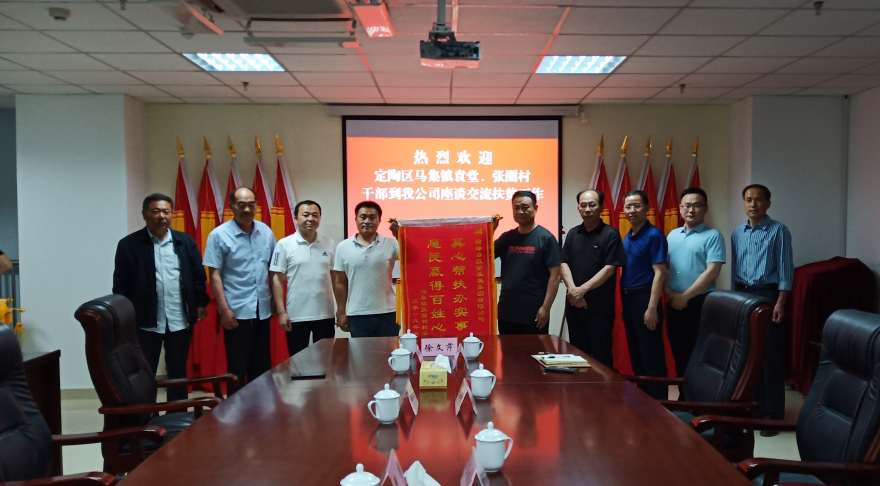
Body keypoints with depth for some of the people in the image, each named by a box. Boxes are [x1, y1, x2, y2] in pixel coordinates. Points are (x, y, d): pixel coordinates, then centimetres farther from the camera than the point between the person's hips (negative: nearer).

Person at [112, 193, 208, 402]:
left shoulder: (186, 241, 4)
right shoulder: (128, 244, -3)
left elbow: (199, 276, 8)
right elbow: (121, 285, -2)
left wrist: (201, 304, 3)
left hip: (180, 320, 2)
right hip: (145, 322, -2)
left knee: (178, 373, 13)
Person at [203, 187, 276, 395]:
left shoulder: (266, 232, 5)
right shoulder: (219, 235, -7)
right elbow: (215, 275, -9)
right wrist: (224, 309, -14)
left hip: (262, 310, 5)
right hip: (237, 311, -4)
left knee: (262, 366, 13)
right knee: (238, 367, 6)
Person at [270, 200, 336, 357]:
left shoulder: (330, 244, 4)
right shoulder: (284, 245, -4)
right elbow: (277, 279, -3)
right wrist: (281, 312, -9)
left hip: (325, 314, 2)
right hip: (296, 316, -2)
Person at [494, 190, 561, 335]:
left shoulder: (545, 238, -7)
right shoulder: (507, 237, 8)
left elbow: (554, 275, -10)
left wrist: (546, 307, -15)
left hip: (533, 314, -5)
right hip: (506, 312, 5)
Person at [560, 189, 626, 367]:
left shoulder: (610, 234, -5)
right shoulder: (572, 234, 10)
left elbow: (609, 269, -12)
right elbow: (564, 264, 4)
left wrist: (582, 289, -17)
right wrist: (572, 290, -12)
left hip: (600, 305, -4)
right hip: (574, 304, 5)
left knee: (601, 354, 3)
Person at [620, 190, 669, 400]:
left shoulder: (654, 235, -11)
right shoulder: (627, 237, 13)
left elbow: (659, 273, -16)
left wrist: (652, 308, -21)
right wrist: (624, 304, 13)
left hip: (644, 298, -8)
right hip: (627, 298, 8)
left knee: (652, 358, -2)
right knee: (636, 356, 14)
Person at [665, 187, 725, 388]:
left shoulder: (713, 236, -5)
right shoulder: (672, 235, 12)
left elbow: (712, 272, -14)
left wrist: (685, 297, -15)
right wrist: (669, 293, -5)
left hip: (700, 304, -5)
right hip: (673, 304, 5)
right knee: (680, 355, 13)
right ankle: (684, 398, 24)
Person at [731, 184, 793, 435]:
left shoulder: (778, 231, -5)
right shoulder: (737, 233, 11)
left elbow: (785, 270, -9)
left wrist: (780, 303, -15)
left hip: (767, 295, -5)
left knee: (770, 356, -2)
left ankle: (773, 414, 6)